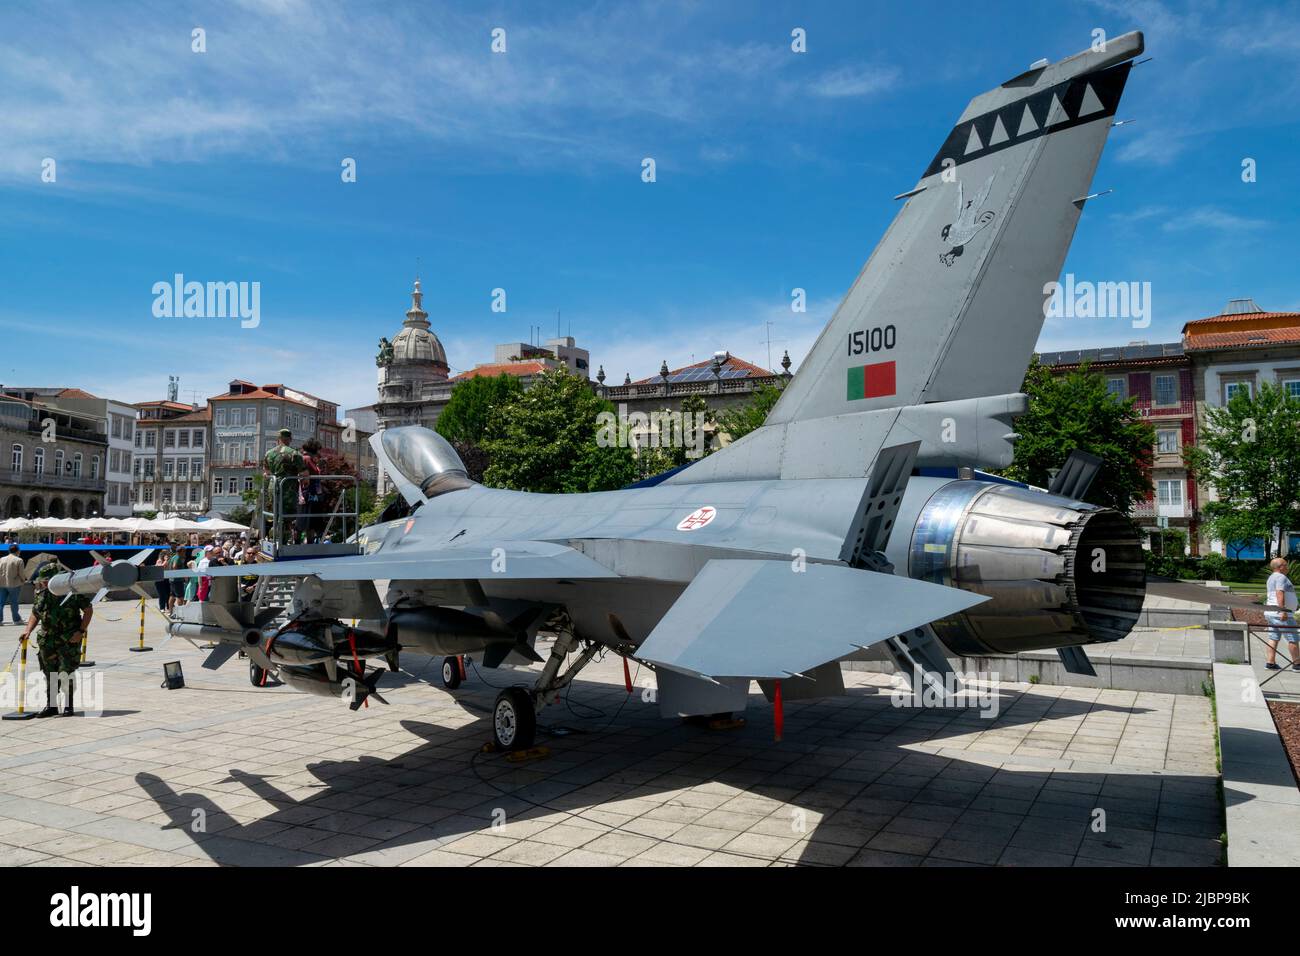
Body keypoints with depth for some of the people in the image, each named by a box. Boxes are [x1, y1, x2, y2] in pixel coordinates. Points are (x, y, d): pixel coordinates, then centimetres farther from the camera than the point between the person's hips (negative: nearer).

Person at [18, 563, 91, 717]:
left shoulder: (73, 591, -11)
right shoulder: (41, 594, 4)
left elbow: (88, 610, -5)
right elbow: (35, 615, 16)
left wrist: (81, 631, -12)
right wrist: (28, 631, -1)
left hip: (69, 640, -5)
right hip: (47, 641, 5)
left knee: (65, 674, -7)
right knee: (50, 675, 11)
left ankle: (68, 706, 7)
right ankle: (51, 706, 22)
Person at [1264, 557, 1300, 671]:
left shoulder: (1271, 577, 20)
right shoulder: (1281, 577, -12)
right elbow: (1280, 594, -23)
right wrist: (1283, 610, -29)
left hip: (1272, 613, 10)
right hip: (1281, 614, -10)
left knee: (1273, 638, 6)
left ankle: (1270, 662, 3)